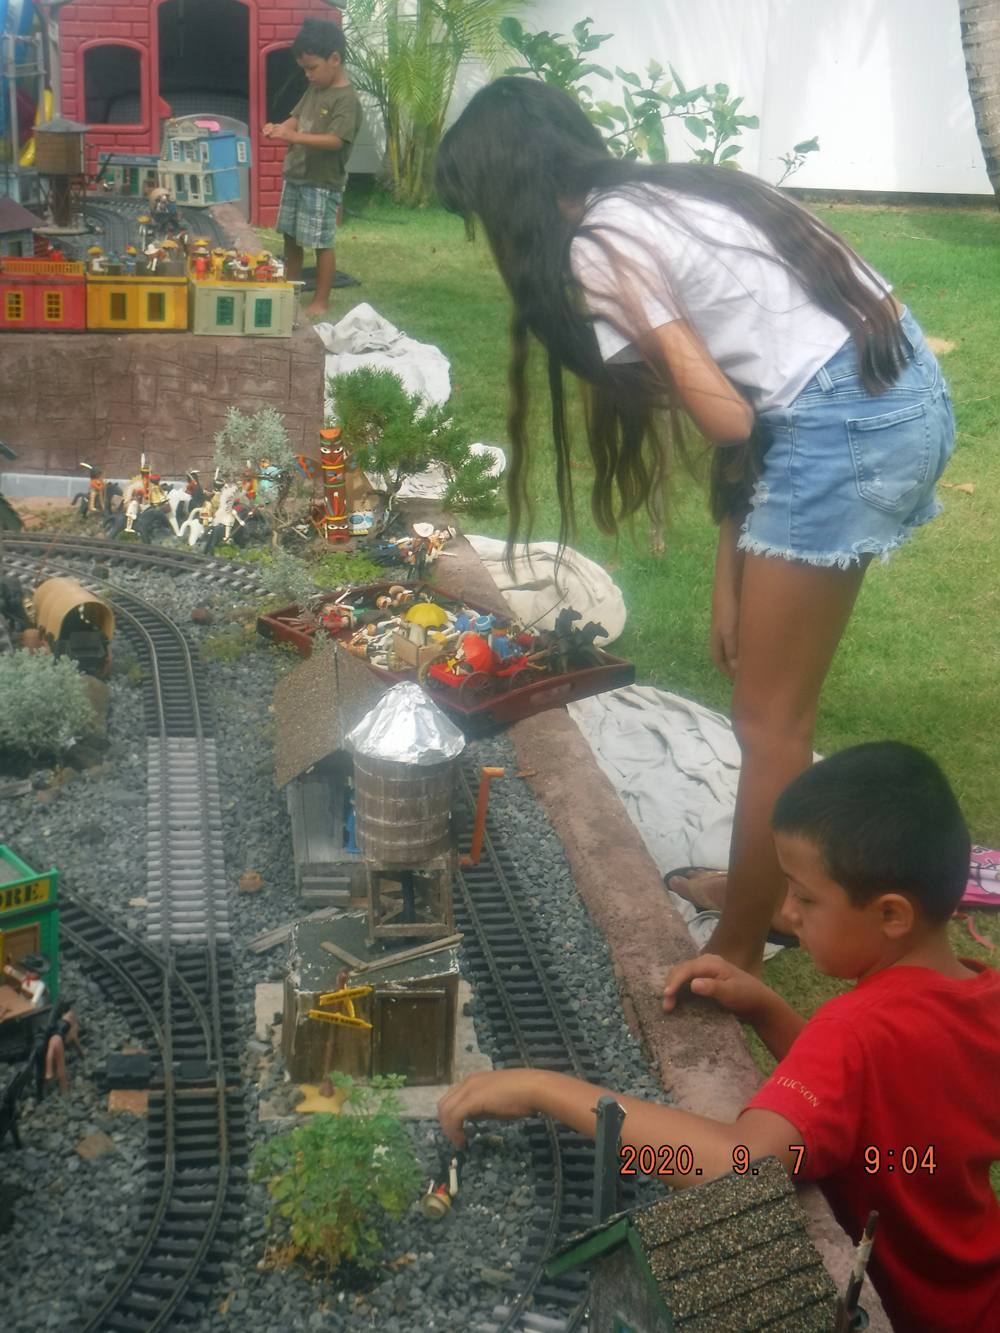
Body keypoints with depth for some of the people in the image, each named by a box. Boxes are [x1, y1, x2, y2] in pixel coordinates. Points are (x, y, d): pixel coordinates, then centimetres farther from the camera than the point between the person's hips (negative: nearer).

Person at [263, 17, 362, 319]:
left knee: (322, 242, -1)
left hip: (322, 183, -9)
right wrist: (280, 128, -6)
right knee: (290, 237, 16)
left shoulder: (346, 99, -15)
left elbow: (335, 140, -24)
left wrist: (294, 136, -31)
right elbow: (296, 118, 16)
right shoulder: (313, 90, 10)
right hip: (295, 177, 9)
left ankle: (320, 302, 7)